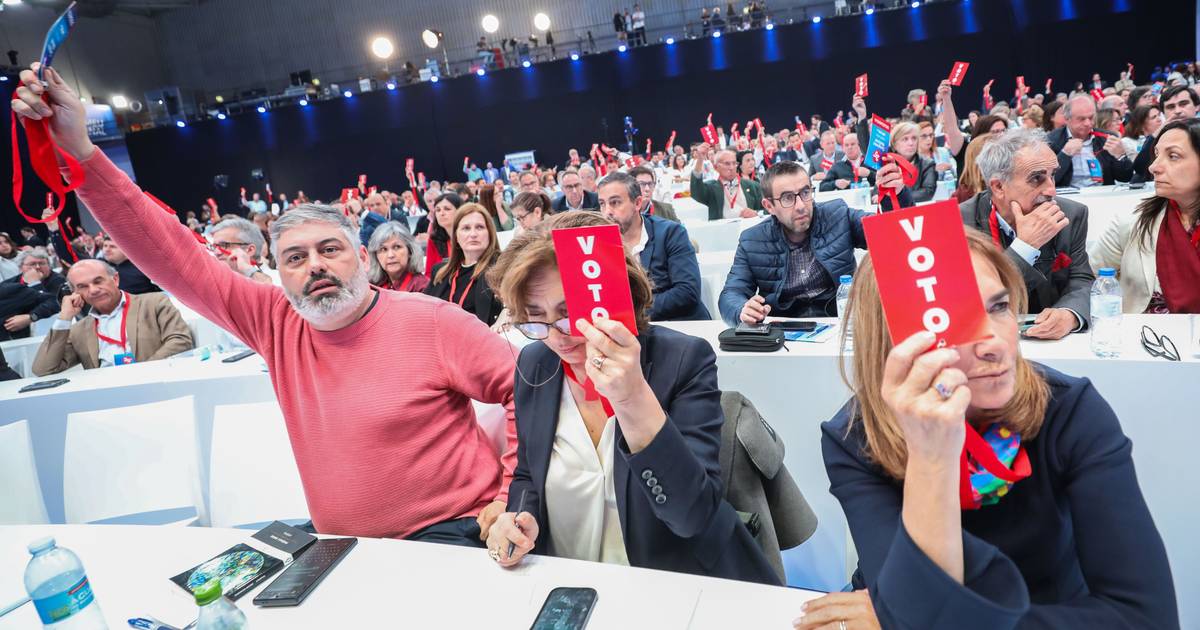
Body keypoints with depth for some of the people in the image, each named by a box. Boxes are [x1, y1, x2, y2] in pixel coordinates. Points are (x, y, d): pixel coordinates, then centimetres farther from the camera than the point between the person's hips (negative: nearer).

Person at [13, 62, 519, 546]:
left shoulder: (430, 322, -12)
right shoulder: (277, 323, 1)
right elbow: (171, 256, 1)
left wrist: (511, 497, -14)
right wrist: (79, 151, -5)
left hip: (449, 531, -5)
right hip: (340, 544, 6)